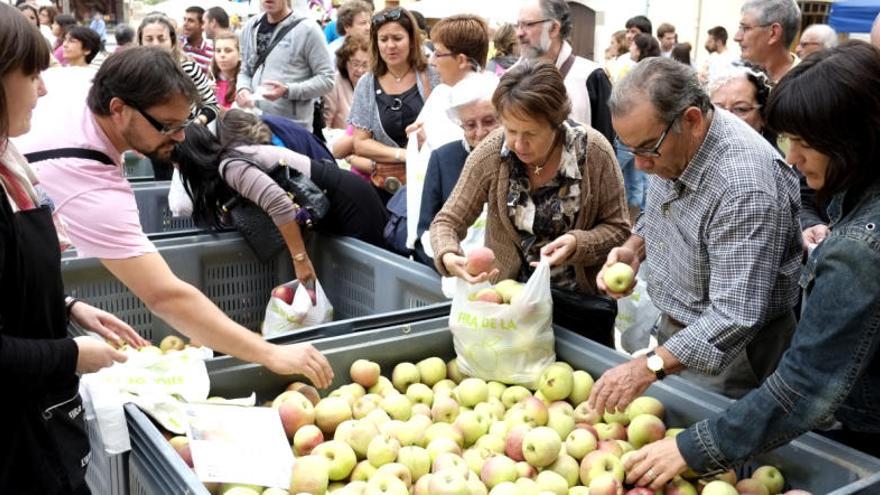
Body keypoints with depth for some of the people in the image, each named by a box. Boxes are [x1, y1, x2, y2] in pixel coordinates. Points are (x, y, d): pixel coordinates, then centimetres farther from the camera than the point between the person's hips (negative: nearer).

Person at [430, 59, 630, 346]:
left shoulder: (593, 151, -19)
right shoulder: (490, 153, -17)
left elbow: (618, 228, -9)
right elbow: (447, 222, -11)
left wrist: (578, 244, -29)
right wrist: (448, 257, -32)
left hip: (582, 301, 0)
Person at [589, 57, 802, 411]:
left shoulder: (744, 186, -33)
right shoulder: (672, 145, -7)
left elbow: (734, 318, -35)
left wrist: (649, 368, -39)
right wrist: (634, 248, -5)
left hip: (723, 352, -8)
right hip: (673, 329, 8)